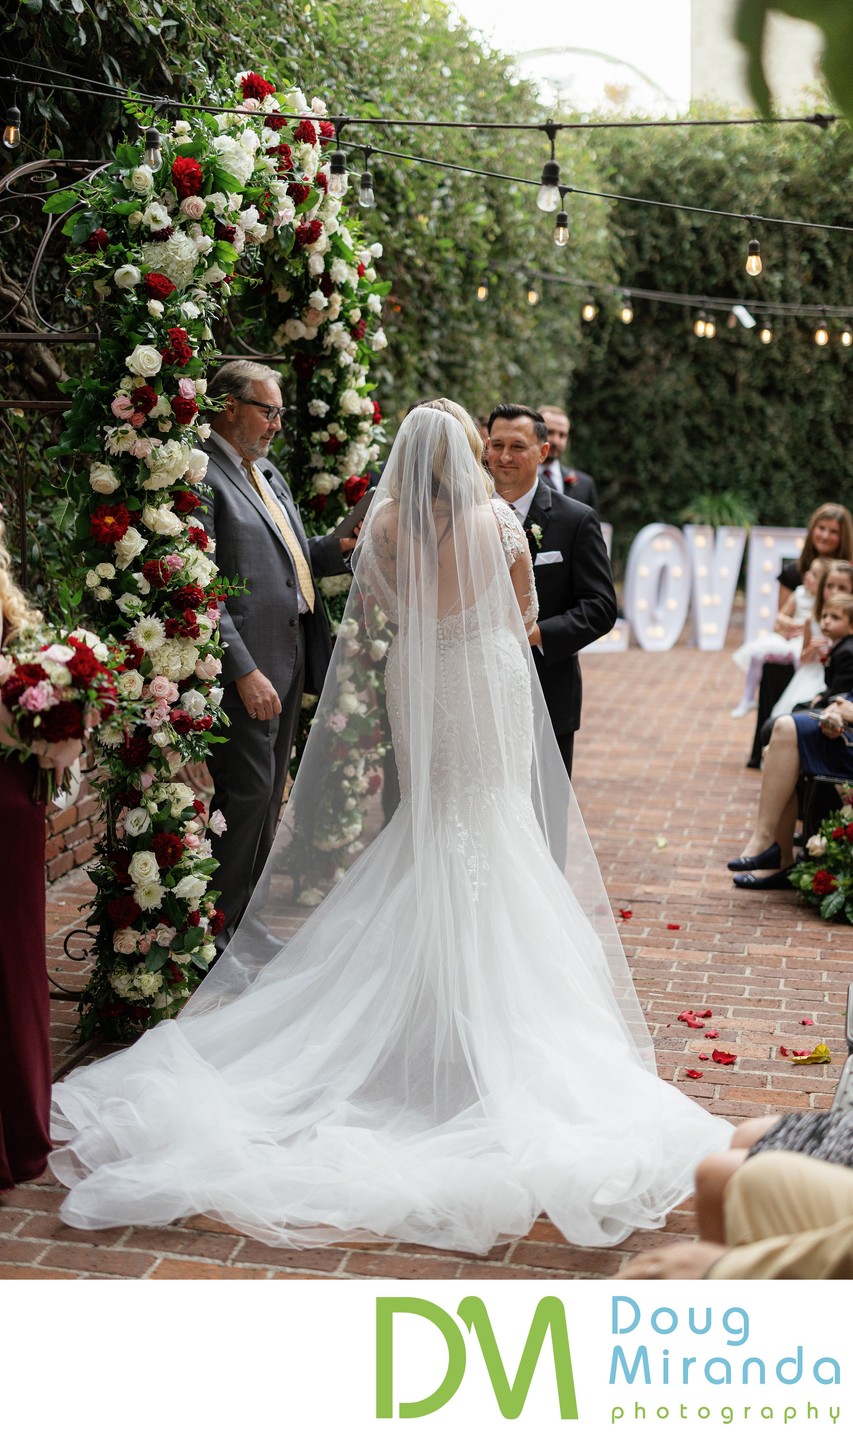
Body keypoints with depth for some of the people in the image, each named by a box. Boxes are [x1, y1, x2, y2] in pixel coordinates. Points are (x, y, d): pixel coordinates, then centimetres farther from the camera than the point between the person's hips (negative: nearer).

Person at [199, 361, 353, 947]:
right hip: (246, 669, -10)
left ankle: (245, 922, 28)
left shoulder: (268, 472, 17)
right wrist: (245, 671, -22)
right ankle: (215, 935, 4)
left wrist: (341, 545, 5)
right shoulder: (202, 475, -13)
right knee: (246, 794, -7)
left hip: (289, 662, 10)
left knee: (268, 797, 16)